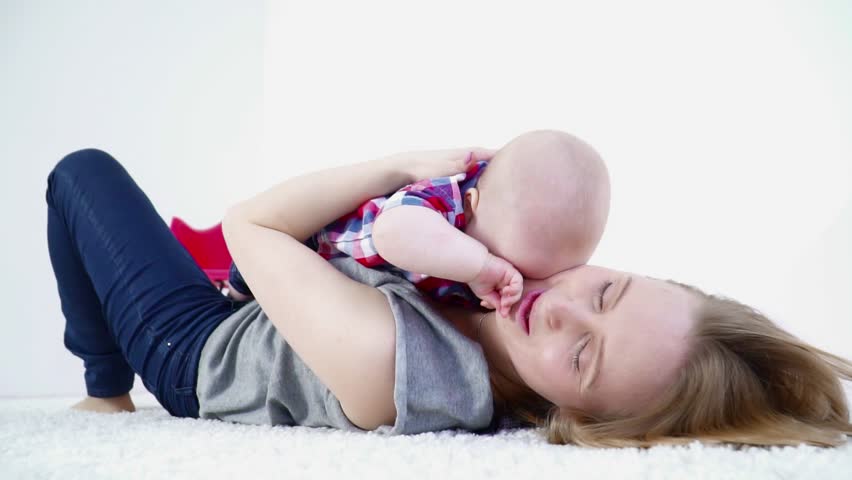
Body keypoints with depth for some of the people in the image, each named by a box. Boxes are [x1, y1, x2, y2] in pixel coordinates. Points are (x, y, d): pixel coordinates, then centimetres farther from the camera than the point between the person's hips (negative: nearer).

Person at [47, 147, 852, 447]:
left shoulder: (387, 362, -50)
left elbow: (250, 225, -35)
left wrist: (404, 166, -33)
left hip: (191, 350, -6)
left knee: (82, 171, 11)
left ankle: (107, 394, 28)